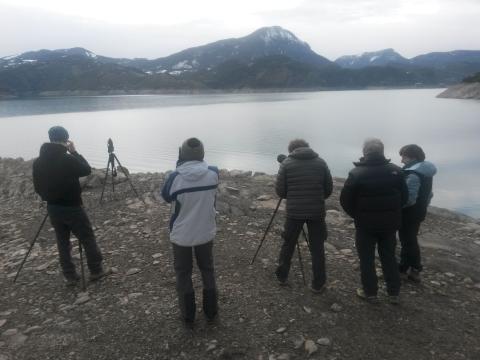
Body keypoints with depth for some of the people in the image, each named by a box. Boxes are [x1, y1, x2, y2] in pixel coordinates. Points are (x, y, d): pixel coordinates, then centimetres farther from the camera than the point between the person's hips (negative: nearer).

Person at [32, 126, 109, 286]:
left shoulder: (38, 161, 0)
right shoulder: (67, 159, -20)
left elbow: (37, 187, 7)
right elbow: (87, 170, -5)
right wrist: (74, 152, -2)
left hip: (52, 208, 6)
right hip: (72, 207, -6)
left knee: (62, 242, 14)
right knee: (88, 239, 8)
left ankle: (70, 276, 21)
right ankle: (97, 270, 17)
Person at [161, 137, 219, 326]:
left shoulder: (175, 177, -21)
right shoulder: (213, 173, -13)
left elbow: (166, 196, 1)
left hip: (181, 234, -2)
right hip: (206, 232, 2)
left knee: (183, 273, 16)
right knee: (207, 270, 21)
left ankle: (188, 316, 26)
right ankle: (211, 312, 32)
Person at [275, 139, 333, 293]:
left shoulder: (287, 163, -1)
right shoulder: (321, 162, 4)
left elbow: (279, 190, -2)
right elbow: (329, 189, 5)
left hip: (294, 211, 0)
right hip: (317, 212, 1)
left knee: (288, 244, 15)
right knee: (317, 248, 10)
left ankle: (281, 276, 29)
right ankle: (318, 284, 17)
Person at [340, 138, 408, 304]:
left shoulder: (356, 173, -14)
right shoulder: (395, 171, -2)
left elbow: (345, 200, -11)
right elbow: (404, 197, 4)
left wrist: (357, 215, 5)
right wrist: (392, 214, 15)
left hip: (366, 224, -4)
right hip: (390, 223, 4)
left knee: (367, 258, 10)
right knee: (389, 257, 17)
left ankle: (370, 292, 19)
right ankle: (394, 293, 25)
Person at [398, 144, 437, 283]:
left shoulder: (413, 175, -25)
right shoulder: (424, 171, 7)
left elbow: (409, 199, -29)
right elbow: (429, 194, 15)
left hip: (409, 215, -9)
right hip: (418, 213, 9)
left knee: (407, 242, 4)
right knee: (412, 241, 19)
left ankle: (403, 270, 18)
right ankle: (415, 270, 28)